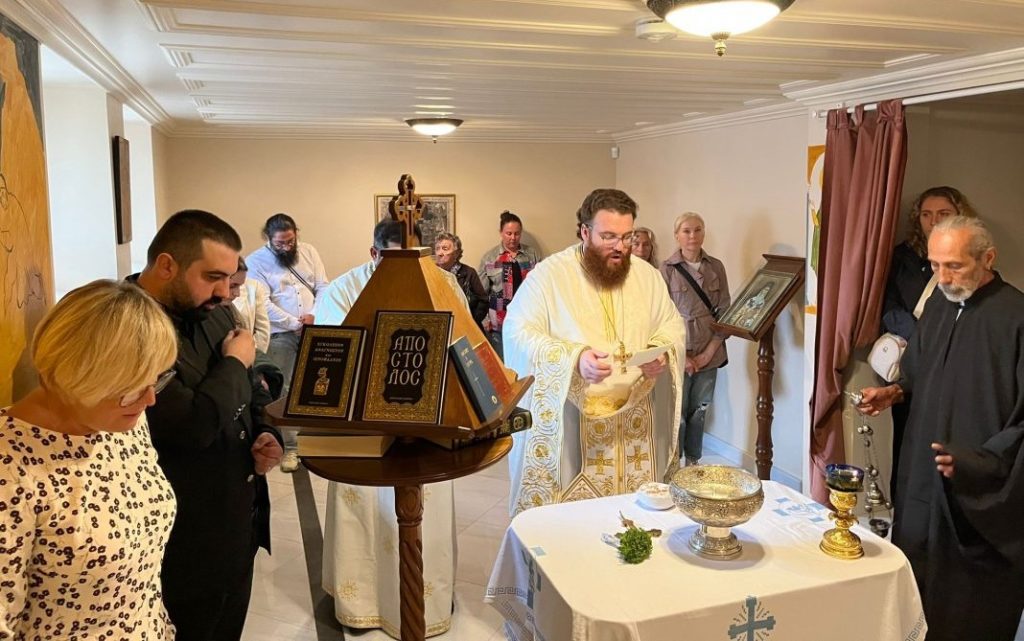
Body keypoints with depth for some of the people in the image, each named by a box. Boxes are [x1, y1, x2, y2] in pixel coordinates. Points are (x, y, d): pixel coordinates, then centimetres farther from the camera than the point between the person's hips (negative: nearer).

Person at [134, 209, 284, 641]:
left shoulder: (212, 314, 5)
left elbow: (252, 394, 17)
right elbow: (195, 423, -31)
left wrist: (266, 435, -3)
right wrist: (235, 362, -14)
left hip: (240, 522, 8)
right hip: (189, 541, -8)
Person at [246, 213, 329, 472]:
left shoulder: (309, 251, 8)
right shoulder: (255, 261, -4)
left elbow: (323, 287, 5)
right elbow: (264, 304, -12)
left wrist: (314, 316, -12)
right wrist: (295, 323, -16)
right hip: (280, 335, -3)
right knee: (284, 391, 0)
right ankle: (289, 448, 9)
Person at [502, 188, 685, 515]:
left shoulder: (647, 275, 8)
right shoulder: (549, 274, -7)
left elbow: (673, 325, 14)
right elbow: (518, 332, -11)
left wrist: (662, 353, -9)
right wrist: (575, 358, -25)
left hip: (635, 424, 4)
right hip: (566, 424, -4)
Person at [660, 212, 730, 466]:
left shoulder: (716, 267, 4)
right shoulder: (667, 269, -6)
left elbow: (725, 311, 3)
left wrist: (709, 352, -5)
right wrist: (681, 356, -11)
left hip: (709, 353, 3)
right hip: (679, 352, -3)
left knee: (700, 410, 13)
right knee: (678, 413, 5)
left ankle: (693, 460, 30)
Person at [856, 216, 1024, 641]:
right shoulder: (938, 303, 6)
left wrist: (979, 462, -22)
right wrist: (895, 392, 2)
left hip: (985, 495, -6)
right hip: (923, 477, 6)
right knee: (915, 589, 15)